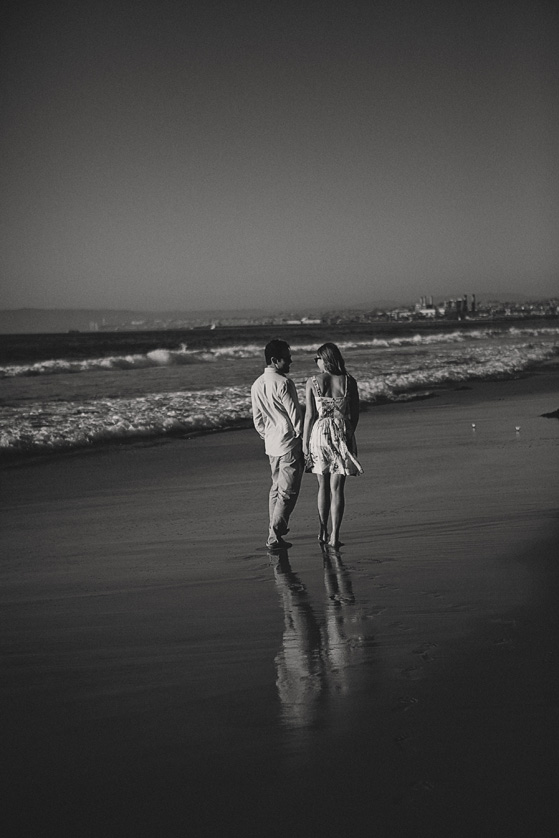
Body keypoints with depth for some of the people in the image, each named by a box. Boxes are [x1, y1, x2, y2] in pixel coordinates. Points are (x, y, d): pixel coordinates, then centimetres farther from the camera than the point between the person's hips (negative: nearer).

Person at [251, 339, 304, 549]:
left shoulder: (256, 386, 8)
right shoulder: (283, 383, -16)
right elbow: (295, 414, -14)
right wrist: (303, 438, -5)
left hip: (272, 444, 8)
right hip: (290, 443, -8)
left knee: (276, 488, 19)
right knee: (288, 492, -4)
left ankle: (276, 530, 23)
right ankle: (275, 536, -8)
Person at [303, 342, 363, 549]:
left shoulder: (312, 382, -6)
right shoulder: (349, 382, -3)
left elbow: (310, 415, -5)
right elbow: (355, 414, 3)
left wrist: (305, 442, 2)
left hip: (319, 433, 0)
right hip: (342, 435, 0)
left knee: (323, 486, 16)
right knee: (337, 488, 4)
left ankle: (323, 532, 22)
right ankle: (334, 537, 1)